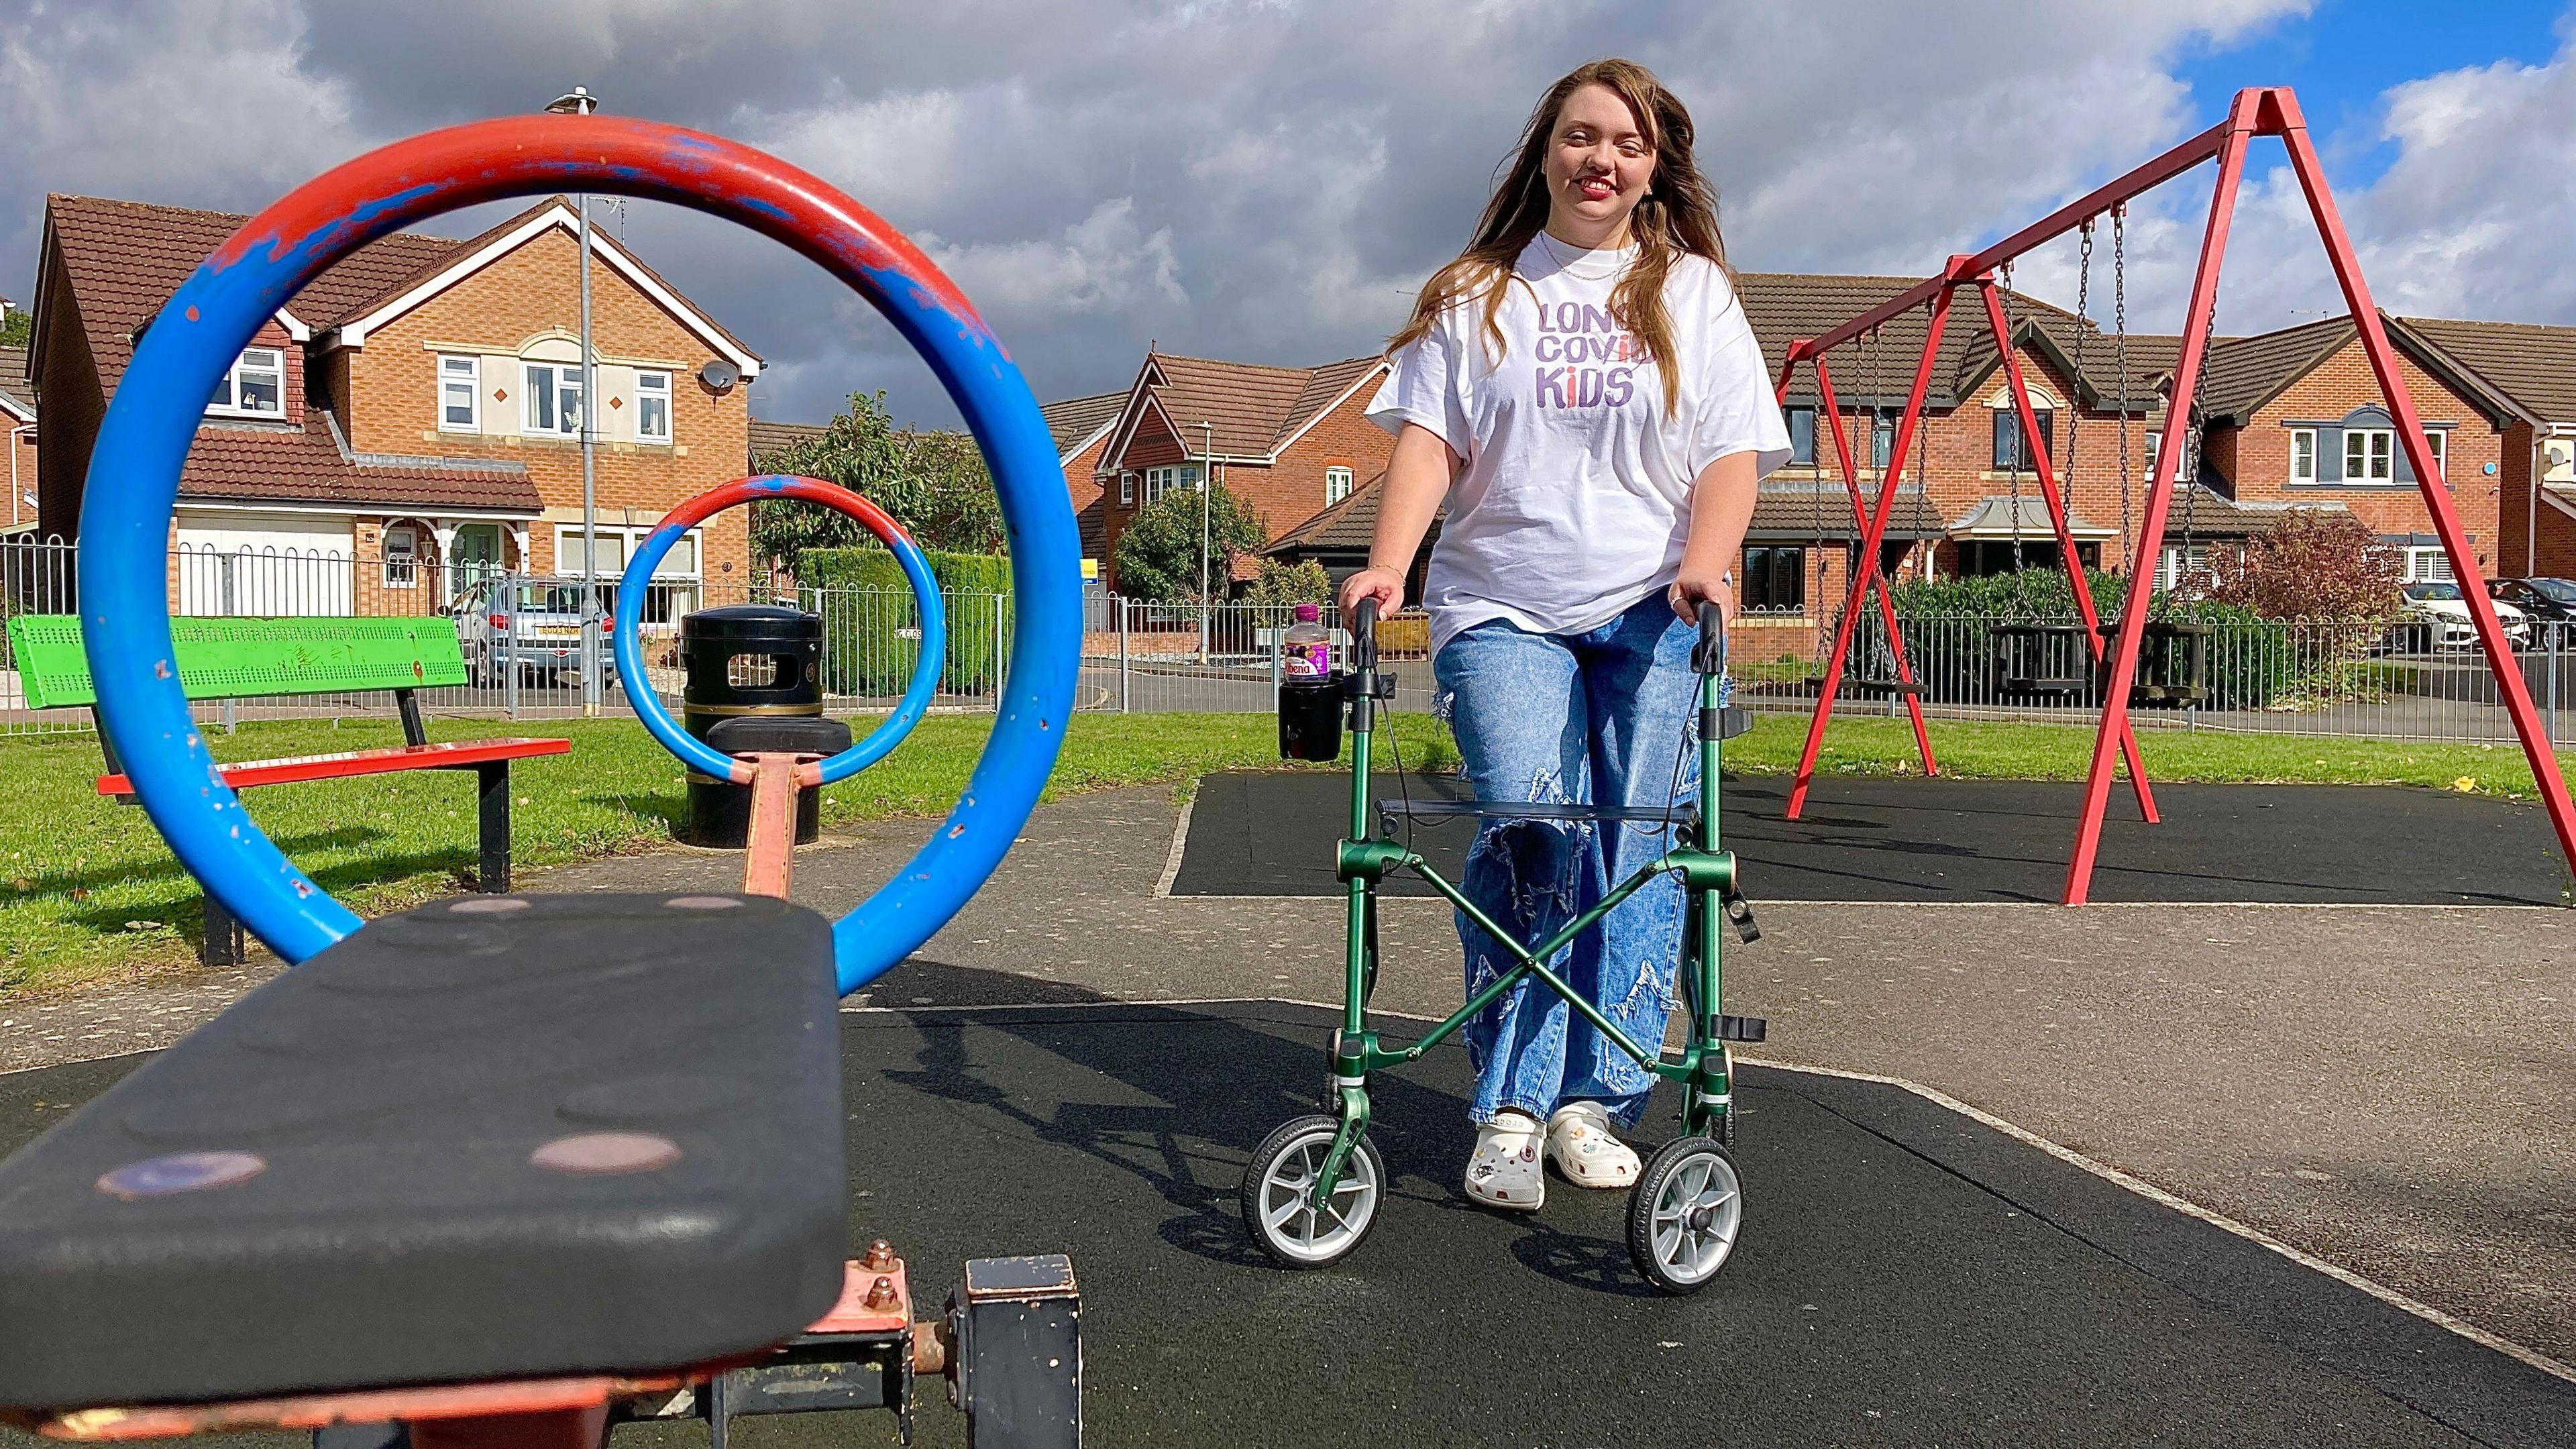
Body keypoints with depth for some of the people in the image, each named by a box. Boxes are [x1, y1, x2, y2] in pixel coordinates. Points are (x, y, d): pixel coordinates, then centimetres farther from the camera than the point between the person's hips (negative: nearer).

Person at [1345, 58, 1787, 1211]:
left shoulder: (1693, 291, 15)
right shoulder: (1476, 292, 14)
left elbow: (1733, 452, 5)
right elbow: (1427, 436, 3)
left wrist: (1705, 561, -14)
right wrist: (1389, 563, -13)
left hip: (1653, 611, 1)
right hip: (1501, 609, -1)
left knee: (1638, 843, -8)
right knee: (1528, 826, -17)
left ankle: (1592, 1101, 2)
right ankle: (1510, 1111, -10)